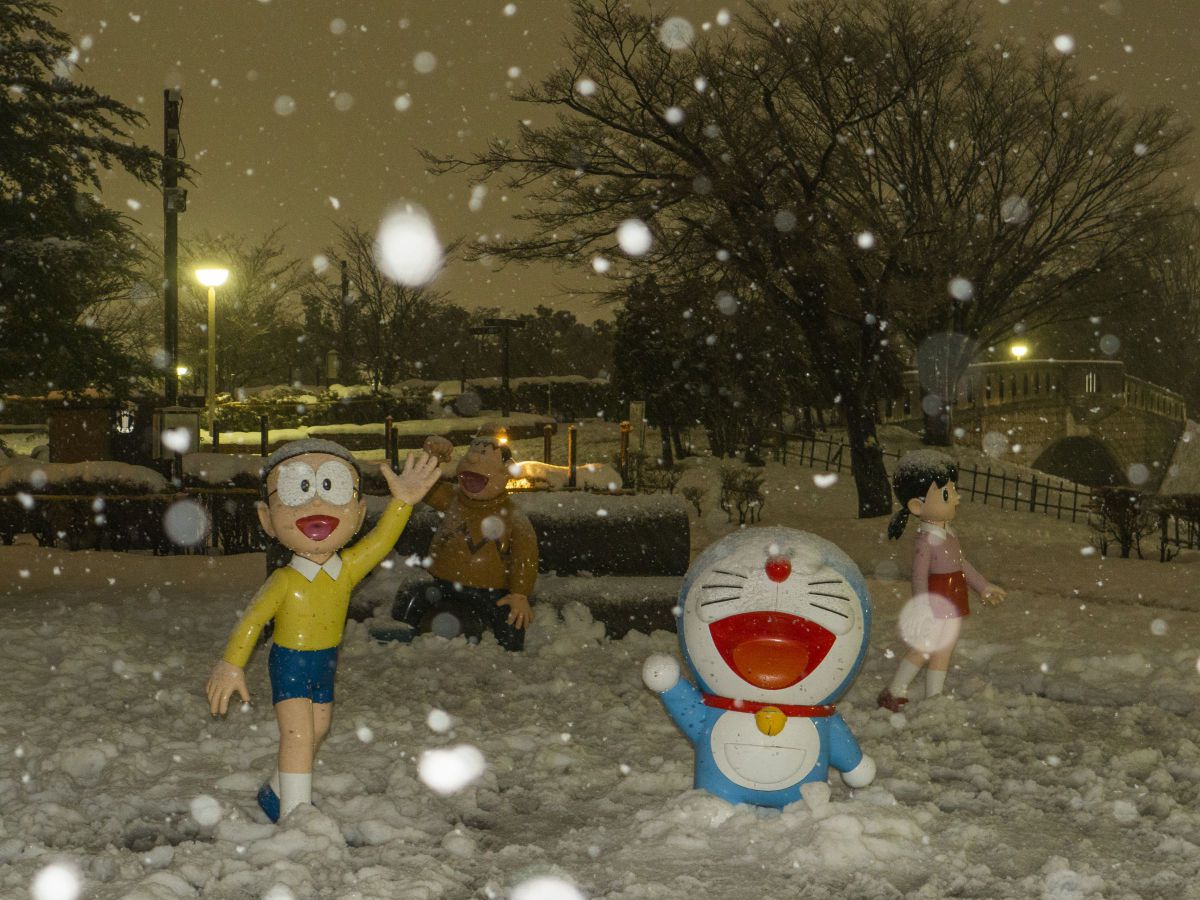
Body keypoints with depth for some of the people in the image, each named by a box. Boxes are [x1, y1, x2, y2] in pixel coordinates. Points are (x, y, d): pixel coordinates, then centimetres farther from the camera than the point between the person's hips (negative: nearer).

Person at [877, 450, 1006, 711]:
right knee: (923, 650, -1)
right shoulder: (925, 541, -19)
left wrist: (983, 587, 26)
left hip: (953, 606, 8)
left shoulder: (949, 533, 7)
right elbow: (919, 578, -20)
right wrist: (924, 612, -23)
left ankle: (933, 698, 21)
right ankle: (894, 693, 15)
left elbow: (962, 565, 21)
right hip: (934, 605, -8)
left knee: (943, 653, 12)